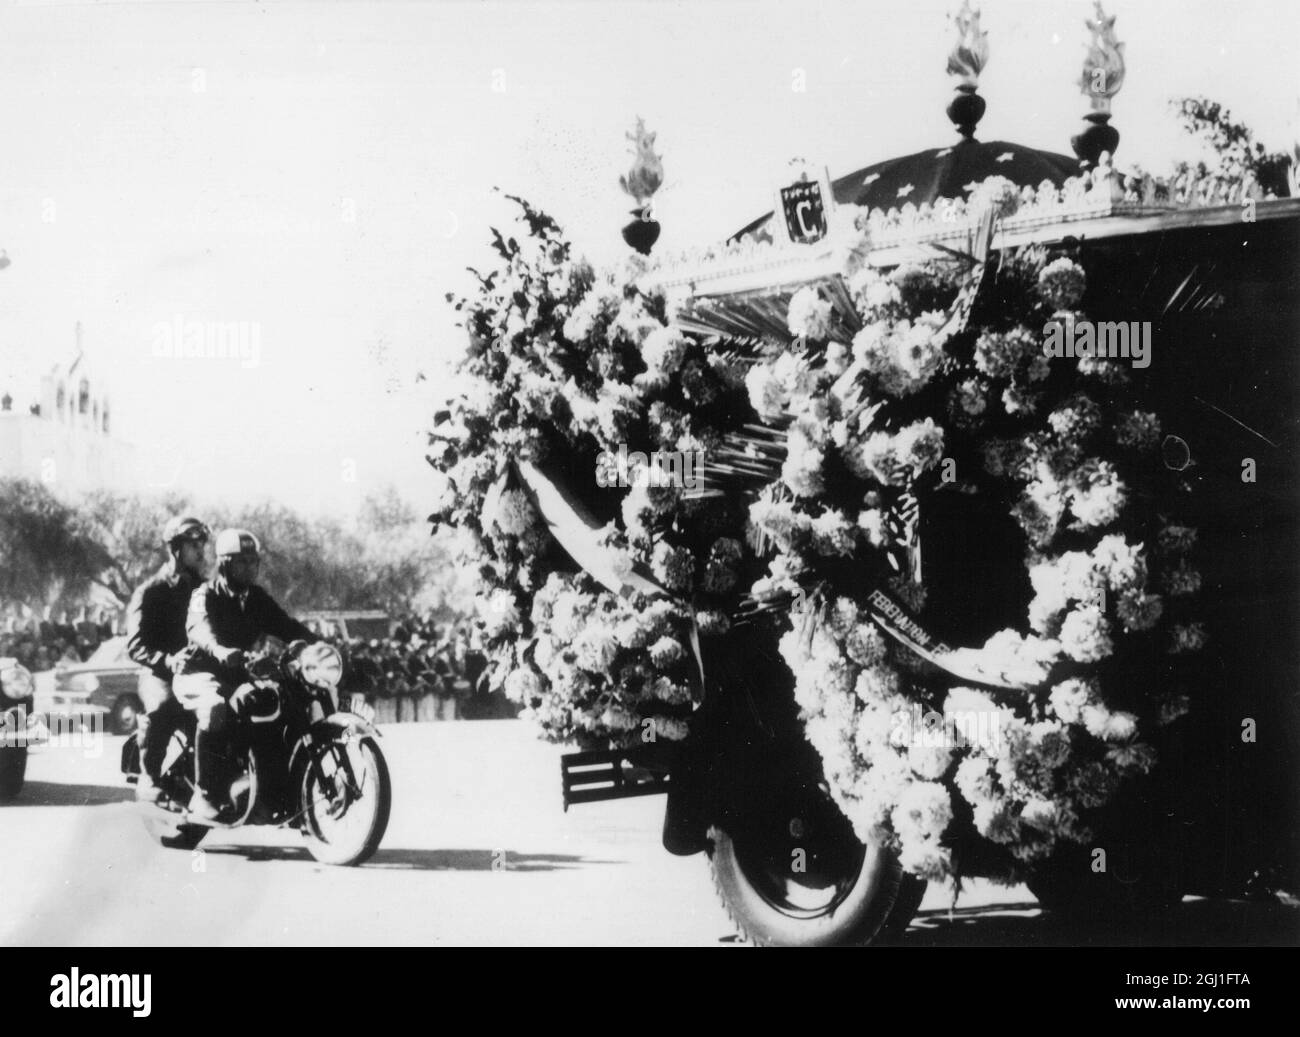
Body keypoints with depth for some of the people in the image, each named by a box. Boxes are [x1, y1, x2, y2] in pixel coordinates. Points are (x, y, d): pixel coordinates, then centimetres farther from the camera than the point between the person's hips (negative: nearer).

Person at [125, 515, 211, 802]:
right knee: (162, 707, -28)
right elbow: (135, 645, -7)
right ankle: (149, 777, -15)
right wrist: (168, 660, -24)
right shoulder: (150, 592, 3)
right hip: (161, 674, -3)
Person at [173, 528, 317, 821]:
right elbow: (199, 629, -27)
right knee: (216, 709, -37)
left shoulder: (258, 599, 11)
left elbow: (288, 627, 2)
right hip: (203, 674, -6)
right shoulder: (206, 596, -7)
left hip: (239, 674, 6)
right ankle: (205, 794, -31)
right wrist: (221, 652, -49)